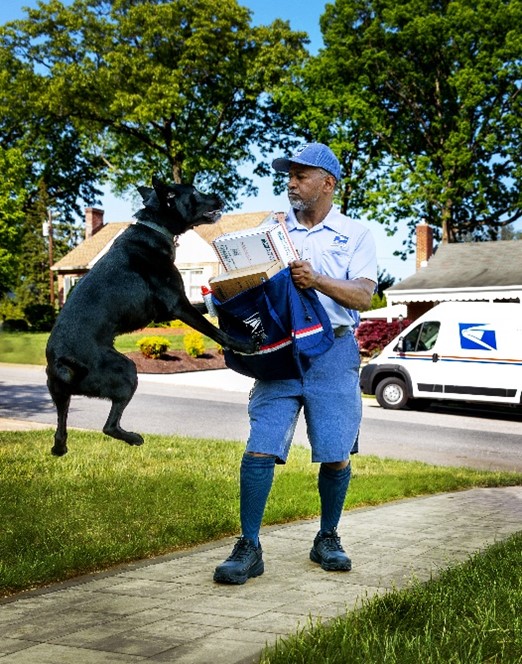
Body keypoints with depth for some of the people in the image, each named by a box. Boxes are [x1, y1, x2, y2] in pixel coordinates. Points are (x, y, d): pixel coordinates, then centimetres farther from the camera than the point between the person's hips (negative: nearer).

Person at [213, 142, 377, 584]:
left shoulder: (355, 234, 7)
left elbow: (364, 296, -5)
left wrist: (317, 280, -21)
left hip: (333, 352, -1)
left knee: (335, 456, 3)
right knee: (260, 449, -7)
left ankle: (328, 539, 23)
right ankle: (249, 548, 0)